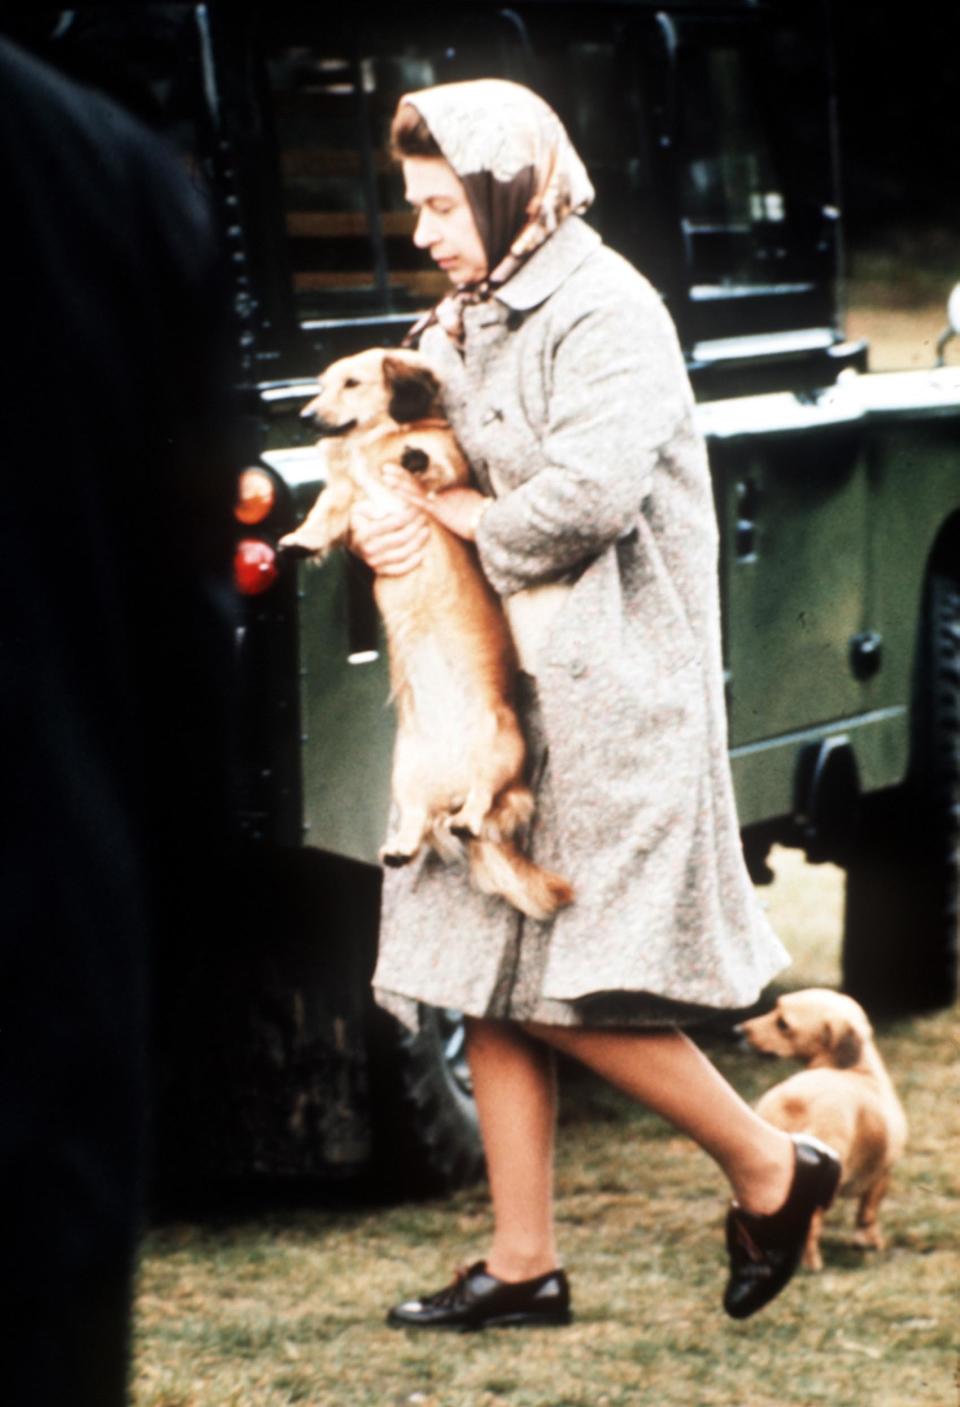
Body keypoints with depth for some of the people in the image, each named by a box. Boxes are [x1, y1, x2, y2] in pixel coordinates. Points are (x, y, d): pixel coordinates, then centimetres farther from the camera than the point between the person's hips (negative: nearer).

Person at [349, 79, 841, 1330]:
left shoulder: (605, 314, -12)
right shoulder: (464, 326, 16)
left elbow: (586, 497, -24)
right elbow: (431, 462, 21)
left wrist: (454, 516, -8)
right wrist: (387, 518, -3)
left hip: (607, 693, -9)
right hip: (497, 687, 9)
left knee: (573, 991, -10)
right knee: (489, 984, 7)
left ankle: (773, 1174, 7)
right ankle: (523, 1264, 13)